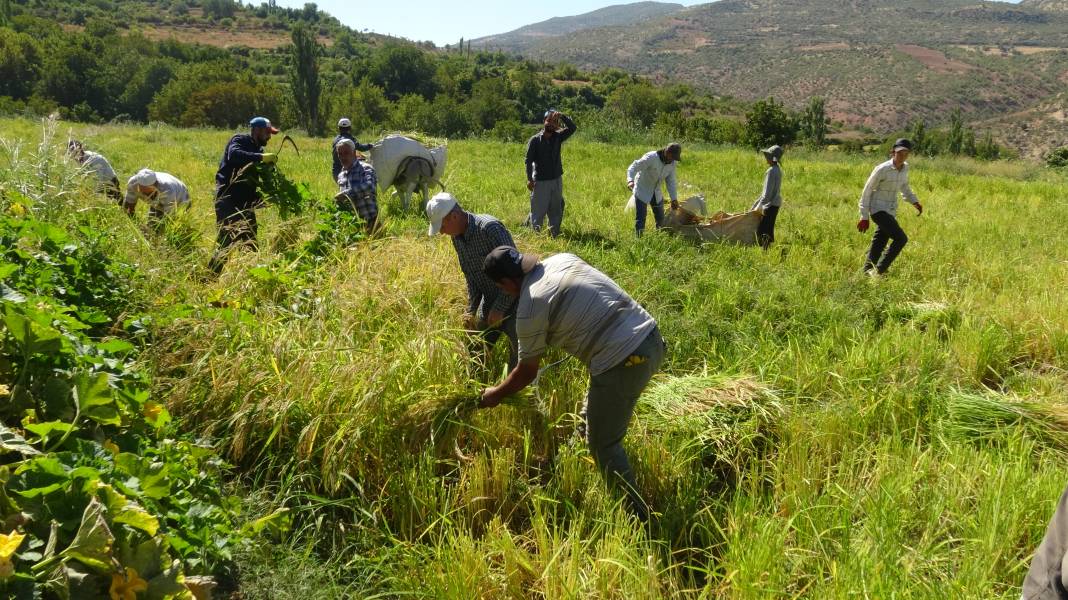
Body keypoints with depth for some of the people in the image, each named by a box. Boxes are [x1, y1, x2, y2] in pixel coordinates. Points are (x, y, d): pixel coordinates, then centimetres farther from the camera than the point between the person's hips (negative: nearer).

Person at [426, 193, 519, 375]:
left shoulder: (490, 228, -25)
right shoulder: (457, 237, 2)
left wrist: (500, 309, -20)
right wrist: (471, 310, 2)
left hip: (512, 302, -8)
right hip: (489, 303, 8)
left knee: (516, 360, -8)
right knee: (475, 355, 15)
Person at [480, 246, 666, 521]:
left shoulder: (529, 310, -8)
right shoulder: (562, 259, 11)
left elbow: (527, 373, 6)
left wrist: (495, 395, 22)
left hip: (623, 362, -9)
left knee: (602, 445, 8)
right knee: (590, 424, 24)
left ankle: (637, 514, 15)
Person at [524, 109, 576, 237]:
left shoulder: (558, 137, 4)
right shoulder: (535, 140, -7)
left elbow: (572, 128, -5)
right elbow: (529, 160, -9)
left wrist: (562, 116, -18)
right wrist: (529, 179, -16)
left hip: (557, 180, 5)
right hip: (540, 182, -5)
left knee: (556, 210, 12)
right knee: (538, 211, -1)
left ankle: (554, 235, 23)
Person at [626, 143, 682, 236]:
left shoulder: (672, 163, -7)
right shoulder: (651, 158, -26)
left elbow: (671, 181, 3)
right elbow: (632, 168, -30)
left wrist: (674, 198, -1)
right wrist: (630, 180, -49)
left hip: (656, 192, 6)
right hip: (642, 191, -6)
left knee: (660, 218, 13)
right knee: (640, 218, -7)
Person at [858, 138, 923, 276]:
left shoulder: (905, 168, 5)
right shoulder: (882, 169, -15)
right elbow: (867, 191, -9)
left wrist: (914, 201, 14)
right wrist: (864, 217, -8)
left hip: (891, 211, 7)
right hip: (878, 209, -7)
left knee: (878, 246, 8)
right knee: (901, 238, -18)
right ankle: (878, 271, -10)